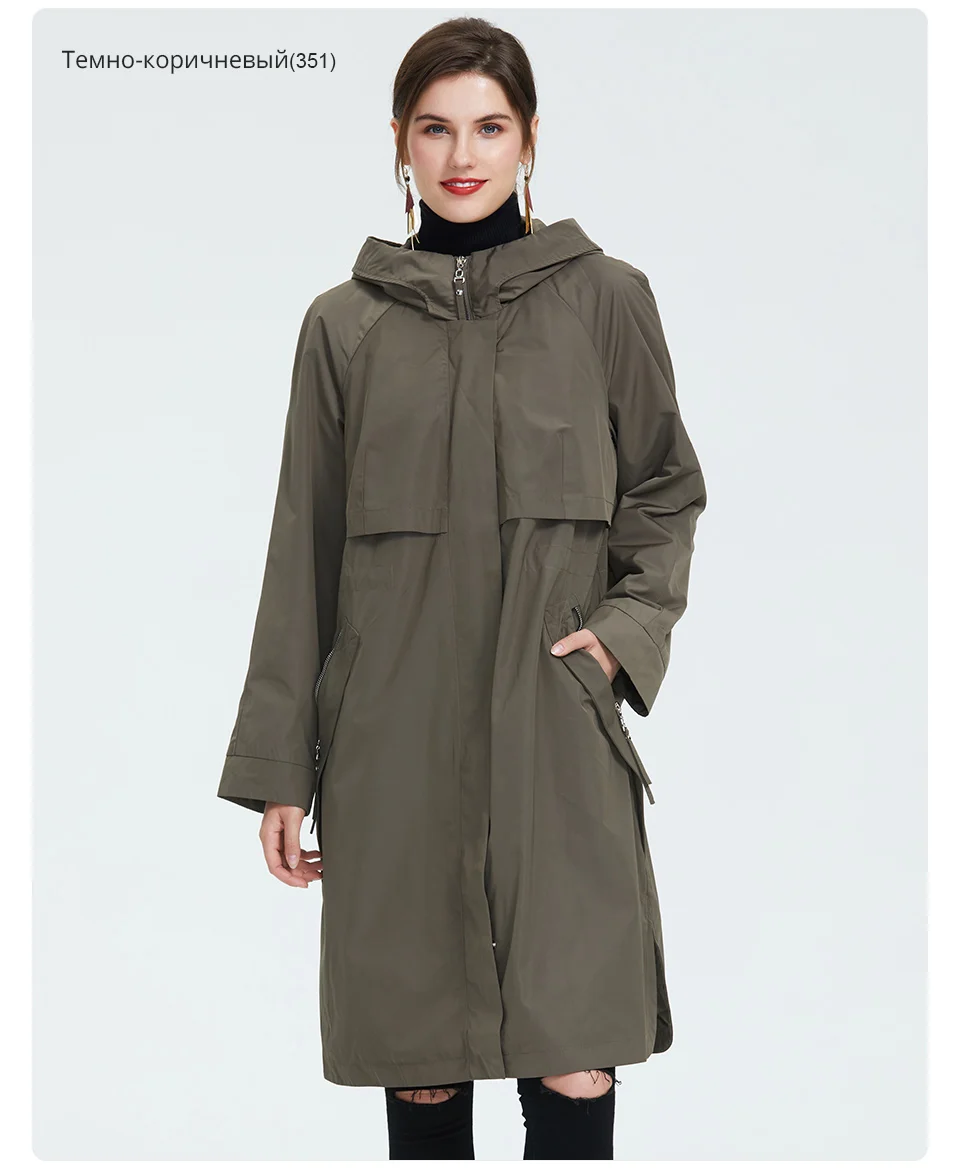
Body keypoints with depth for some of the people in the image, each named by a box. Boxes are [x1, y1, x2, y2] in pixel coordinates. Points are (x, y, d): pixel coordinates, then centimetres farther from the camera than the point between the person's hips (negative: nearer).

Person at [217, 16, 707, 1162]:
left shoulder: (605, 298, 5)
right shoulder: (345, 323, 7)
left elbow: (666, 494, 14)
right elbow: (302, 554, 9)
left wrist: (628, 625, -4)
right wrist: (279, 768, 7)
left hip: (555, 729, -1)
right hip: (395, 738, 1)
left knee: (574, 1066, -4)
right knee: (418, 1073, 6)